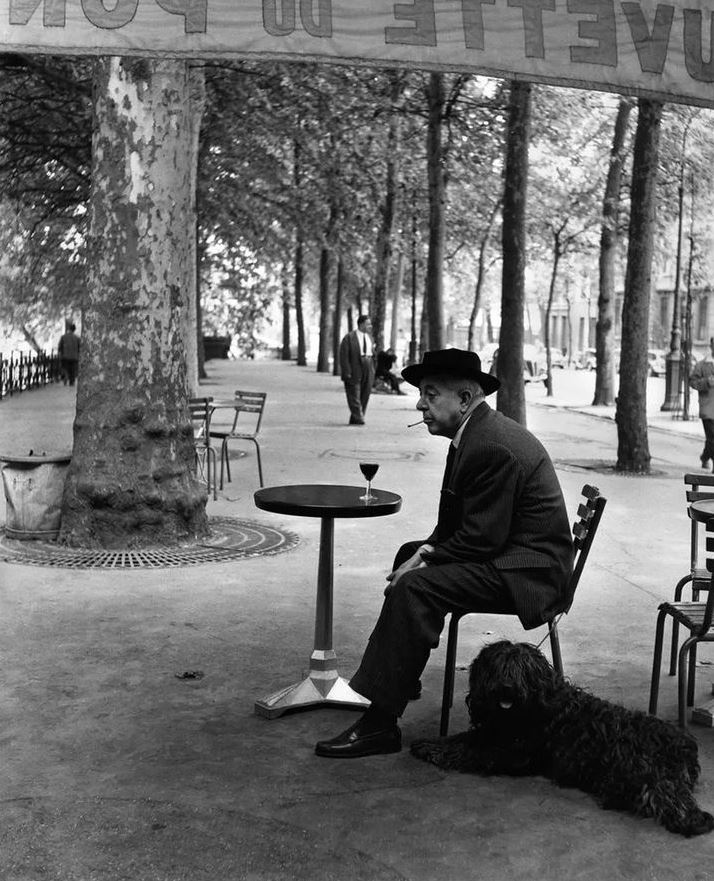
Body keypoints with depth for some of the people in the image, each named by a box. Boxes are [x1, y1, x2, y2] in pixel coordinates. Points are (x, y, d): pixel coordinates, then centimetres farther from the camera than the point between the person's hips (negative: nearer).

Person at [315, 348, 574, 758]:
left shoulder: (492, 447, -22)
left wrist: (426, 559, -12)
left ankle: (381, 723, -19)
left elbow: (481, 540, -23)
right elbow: (456, 521, 16)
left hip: (530, 572, -11)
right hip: (509, 554, 11)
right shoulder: (477, 432, 11)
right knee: (408, 553, 19)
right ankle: (398, 677, 27)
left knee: (415, 587, -24)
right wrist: (428, 550, -2)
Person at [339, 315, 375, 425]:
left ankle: (354, 420, 13)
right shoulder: (349, 337, -5)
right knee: (354, 396, -8)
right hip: (354, 373, -6)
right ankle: (358, 418, -12)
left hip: (368, 372, 6)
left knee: (364, 396, 5)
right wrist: (347, 372, -15)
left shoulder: (369, 338, 15)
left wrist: (373, 371, 12)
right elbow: (344, 356, -9)